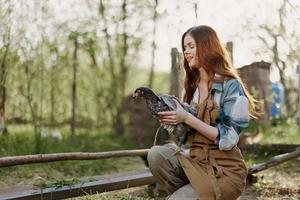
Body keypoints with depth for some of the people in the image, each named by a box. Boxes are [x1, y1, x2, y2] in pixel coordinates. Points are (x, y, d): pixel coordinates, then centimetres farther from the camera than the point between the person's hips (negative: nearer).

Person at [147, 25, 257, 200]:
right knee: (157, 154, -20)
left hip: (225, 171, -6)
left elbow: (228, 139, -18)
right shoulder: (192, 86, 9)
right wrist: (170, 117, -7)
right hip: (196, 162, 6)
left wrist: (186, 118, -22)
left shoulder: (231, 86, -11)